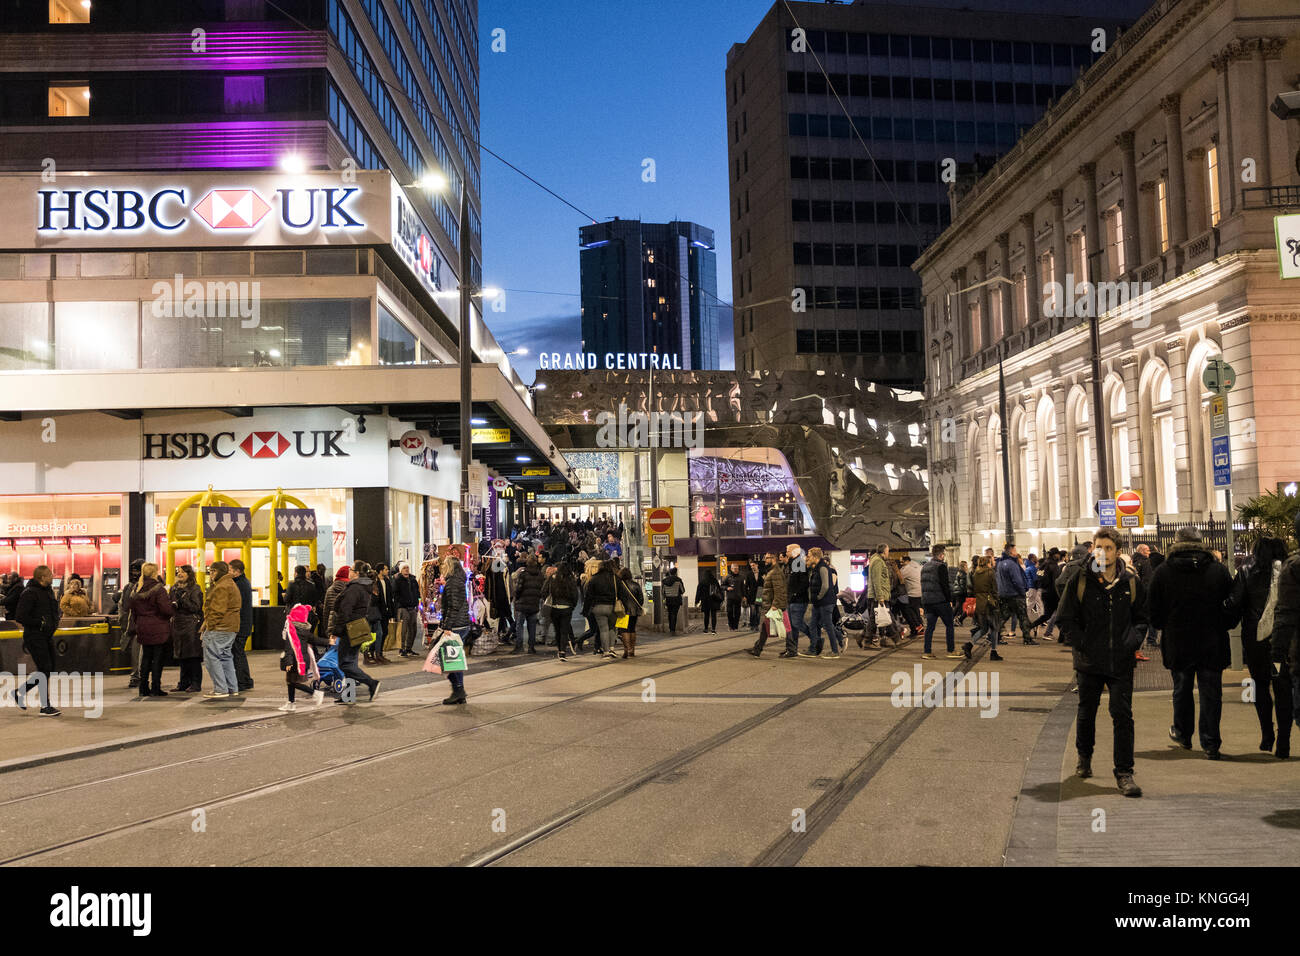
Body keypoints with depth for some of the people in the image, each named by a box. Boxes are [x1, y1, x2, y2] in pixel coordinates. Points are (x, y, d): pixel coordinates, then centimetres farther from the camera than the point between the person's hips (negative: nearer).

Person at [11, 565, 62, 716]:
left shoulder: (49, 591, 13)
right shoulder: (30, 593, -15)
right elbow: (19, 617, -18)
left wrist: (58, 613, 6)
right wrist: (39, 623, -20)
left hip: (47, 637, 9)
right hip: (35, 637, -9)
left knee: (49, 669, 10)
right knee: (44, 669, -9)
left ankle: (20, 692, 26)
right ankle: (45, 707, -1)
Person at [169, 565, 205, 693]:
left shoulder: (195, 589, -5)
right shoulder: (174, 588, 16)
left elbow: (195, 607, -13)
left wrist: (181, 600, -17)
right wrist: (172, 605, -3)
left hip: (192, 626, -7)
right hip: (178, 626, 7)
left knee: (193, 656, -6)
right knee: (182, 657, 10)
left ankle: (196, 684, -1)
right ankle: (184, 683, 17)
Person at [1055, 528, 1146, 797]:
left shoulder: (1130, 583, 3)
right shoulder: (1080, 581, -3)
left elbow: (1141, 617, 14)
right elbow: (1065, 618, 0)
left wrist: (1133, 641, -1)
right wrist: (1082, 646, -8)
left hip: (1121, 662, 0)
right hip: (1089, 662, 0)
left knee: (1123, 716, -5)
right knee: (1086, 713, 14)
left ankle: (1124, 773, 1)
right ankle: (1084, 756, 38)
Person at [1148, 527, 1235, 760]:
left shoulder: (1162, 574, -6)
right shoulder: (1219, 571, -4)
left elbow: (1154, 614, -2)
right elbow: (1233, 611, 0)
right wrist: (1220, 626, 15)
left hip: (1177, 645, 0)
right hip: (1213, 645, 0)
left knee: (1182, 690, 17)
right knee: (1211, 693, 6)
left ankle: (1182, 734, 32)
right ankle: (1210, 743, 6)